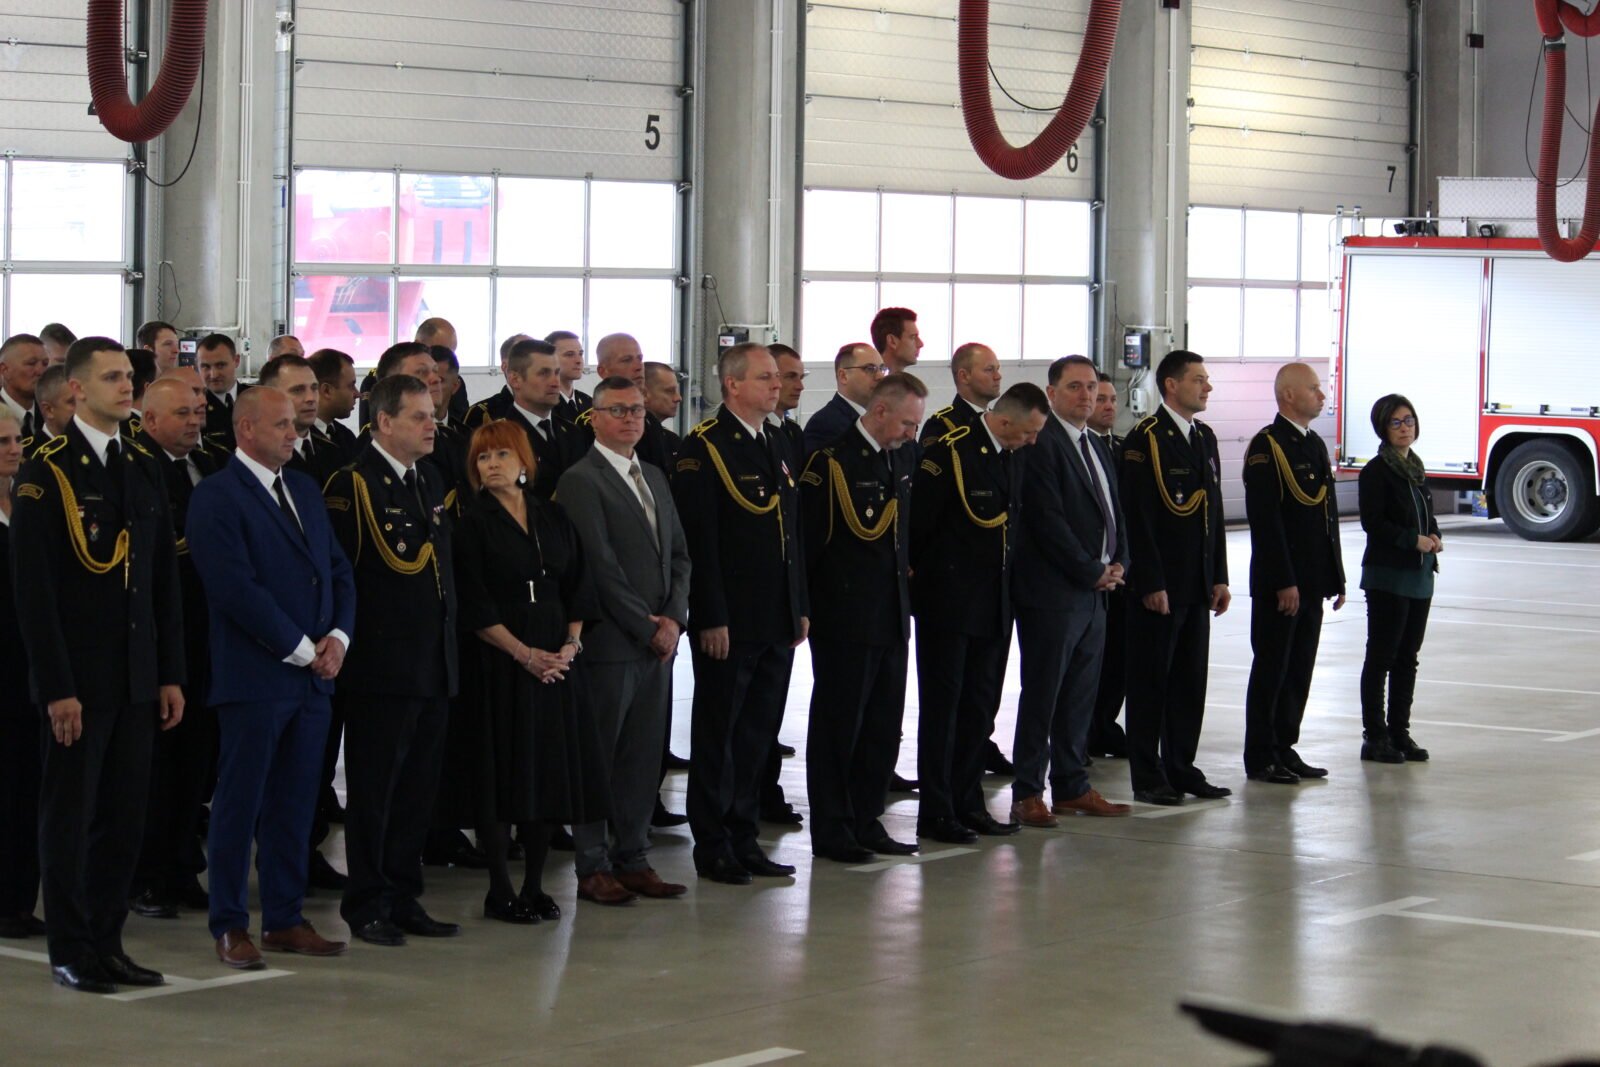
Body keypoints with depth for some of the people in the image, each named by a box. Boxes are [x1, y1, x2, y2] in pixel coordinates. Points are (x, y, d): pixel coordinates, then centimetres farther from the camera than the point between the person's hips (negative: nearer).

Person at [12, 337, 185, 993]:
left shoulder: (144, 471, 12)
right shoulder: (46, 474, -8)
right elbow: (34, 590, -12)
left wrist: (171, 675, 8)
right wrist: (56, 688, -16)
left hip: (137, 680, 6)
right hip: (78, 679, -6)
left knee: (125, 815, 9)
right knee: (70, 815, 2)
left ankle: (108, 943, 17)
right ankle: (70, 953, 9)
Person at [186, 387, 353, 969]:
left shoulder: (305, 490, 17)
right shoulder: (216, 497, -9)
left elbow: (338, 570, 17)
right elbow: (236, 588, -16)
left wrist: (337, 636, -1)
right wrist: (302, 649, -13)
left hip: (312, 678, 7)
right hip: (254, 677, -7)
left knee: (295, 806, 10)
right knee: (239, 805, 0)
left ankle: (285, 920, 17)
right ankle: (230, 926, 7)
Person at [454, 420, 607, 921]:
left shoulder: (553, 518, 11)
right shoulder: (473, 523, -4)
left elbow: (577, 588, 11)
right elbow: (475, 607, -9)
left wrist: (570, 645, -4)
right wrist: (524, 653, -15)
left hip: (555, 661, 5)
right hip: (499, 666, -4)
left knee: (551, 772, 5)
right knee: (503, 773, -3)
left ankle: (534, 885, 14)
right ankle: (500, 891, 5)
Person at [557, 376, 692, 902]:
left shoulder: (654, 478, 18)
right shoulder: (581, 480, -8)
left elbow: (678, 555, 16)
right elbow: (601, 567, -13)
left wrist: (674, 619, 0)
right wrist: (647, 627, -12)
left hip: (658, 642, 7)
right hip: (611, 642, -7)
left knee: (644, 758, 9)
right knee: (598, 757, -1)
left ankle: (633, 859, 16)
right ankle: (593, 867, 5)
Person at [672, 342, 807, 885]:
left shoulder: (777, 449, 16)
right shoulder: (703, 448, -10)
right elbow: (698, 539, -15)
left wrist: (800, 607, 15)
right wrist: (711, 618, -18)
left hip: (776, 621, 8)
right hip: (728, 623, -8)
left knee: (758, 735, 12)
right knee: (719, 734, 1)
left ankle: (744, 840, 19)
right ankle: (713, 847, 8)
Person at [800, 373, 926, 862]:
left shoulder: (903, 459, 11)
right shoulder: (832, 461, -12)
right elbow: (809, 538, -11)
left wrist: (906, 576, 15)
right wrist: (808, 605, -10)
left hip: (892, 617, 7)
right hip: (845, 616, -7)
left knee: (883, 725, 10)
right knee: (838, 724, 1)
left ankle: (866, 821, 20)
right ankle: (831, 829, 7)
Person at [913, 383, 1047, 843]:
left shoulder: (1012, 459, 9)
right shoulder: (947, 452, -15)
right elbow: (917, 520, -13)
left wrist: (1007, 590, 13)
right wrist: (915, 573, -5)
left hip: (994, 606, 7)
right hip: (948, 603, -7)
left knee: (981, 709, 12)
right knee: (942, 709, 0)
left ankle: (967, 804, 21)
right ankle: (935, 813, 5)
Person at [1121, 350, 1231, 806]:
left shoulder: (1205, 438, 14)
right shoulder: (1145, 439, -11)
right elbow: (1139, 518, -15)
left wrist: (1219, 577, 12)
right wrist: (1151, 584, -18)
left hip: (1197, 585, 8)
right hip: (1159, 585, -8)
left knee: (1190, 679, 11)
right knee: (1151, 680, 0)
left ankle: (1181, 768, 19)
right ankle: (1148, 778, 5)